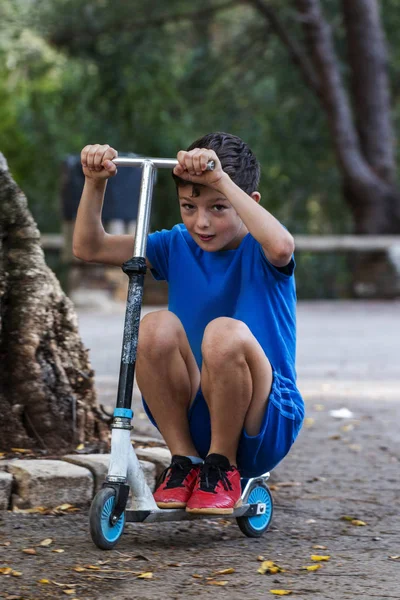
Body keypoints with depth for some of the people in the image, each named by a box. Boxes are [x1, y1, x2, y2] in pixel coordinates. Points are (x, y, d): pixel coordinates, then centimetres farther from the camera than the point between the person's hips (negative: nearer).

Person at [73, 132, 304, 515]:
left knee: (224, 333, -33)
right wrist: (95, 181, -12)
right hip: (194, 418, 4)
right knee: (157, 326, -23)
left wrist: (221, 180, -37)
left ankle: (223, 466, -11)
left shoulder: (258, 249, -7)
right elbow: (89, 247, 3)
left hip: (263, 427, -4)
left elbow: (281, 246, -34)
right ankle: (184, 460, -8)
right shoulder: (177, 246, 7)